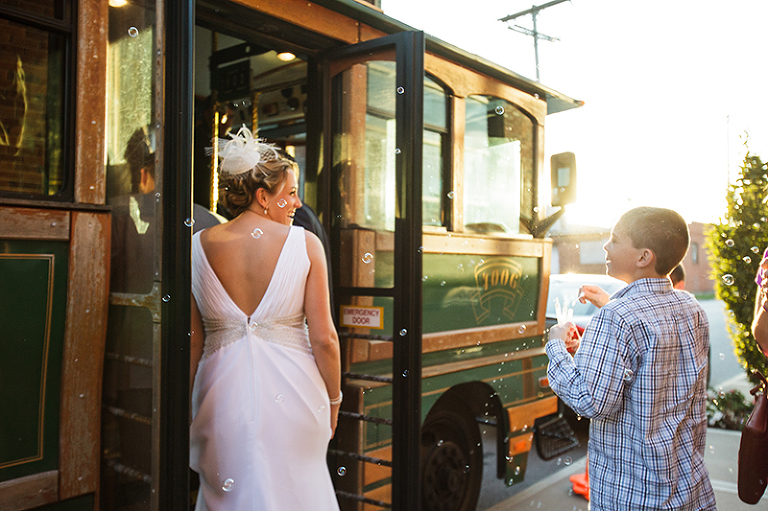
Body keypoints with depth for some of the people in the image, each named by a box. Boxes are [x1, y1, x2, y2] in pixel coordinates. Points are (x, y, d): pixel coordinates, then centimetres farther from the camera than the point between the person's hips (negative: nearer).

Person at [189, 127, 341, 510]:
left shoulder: (199, 246, -2)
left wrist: (185, 406, 14)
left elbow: (191, 342, 2)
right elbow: (324, 338, -8)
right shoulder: (306, 244, -9)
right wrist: (333, 400, 6)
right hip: (291, 392, -1)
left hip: (221, 396, 2)